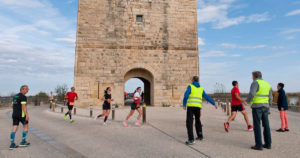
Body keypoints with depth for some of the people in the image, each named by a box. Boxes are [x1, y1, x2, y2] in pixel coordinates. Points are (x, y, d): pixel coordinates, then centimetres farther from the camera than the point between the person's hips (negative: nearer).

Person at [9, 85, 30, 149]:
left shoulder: (15, 96, 15)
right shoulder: (23, 97, -13)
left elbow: (13, 106, 19)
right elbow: (24, 106, -20)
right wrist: (27, 115, -20)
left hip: (14, 114, 7)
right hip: (21, 115, -7)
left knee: (14, 129, 7)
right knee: (26, 127, 9)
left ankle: (12, 144, 5)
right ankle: (23, 142, 12)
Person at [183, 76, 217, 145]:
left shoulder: (190, 86, 3)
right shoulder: (201, 88, 17)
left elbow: (186, 95, -12)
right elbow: (207, 97, 21)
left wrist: (184, 105, -11)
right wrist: (214, 104, 31)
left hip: (190, 106, -5)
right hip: (198, 107, 5)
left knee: (189, 123, -6)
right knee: (197, 121, 26)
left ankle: (191, 139, -17)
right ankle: (200, 136, 32)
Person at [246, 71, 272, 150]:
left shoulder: (255, 83, -10)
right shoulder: (267, 84, 13)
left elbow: (252, 94, -24)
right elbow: (270, 98, 12)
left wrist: (248, 100, -4)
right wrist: (267, 108, 19)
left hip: (257, 106, -7)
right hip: (265, 107, 7)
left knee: (257, 126, -3)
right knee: (266, 125, 12)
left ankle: (258, 145, 0)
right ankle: (268, 144, 18)